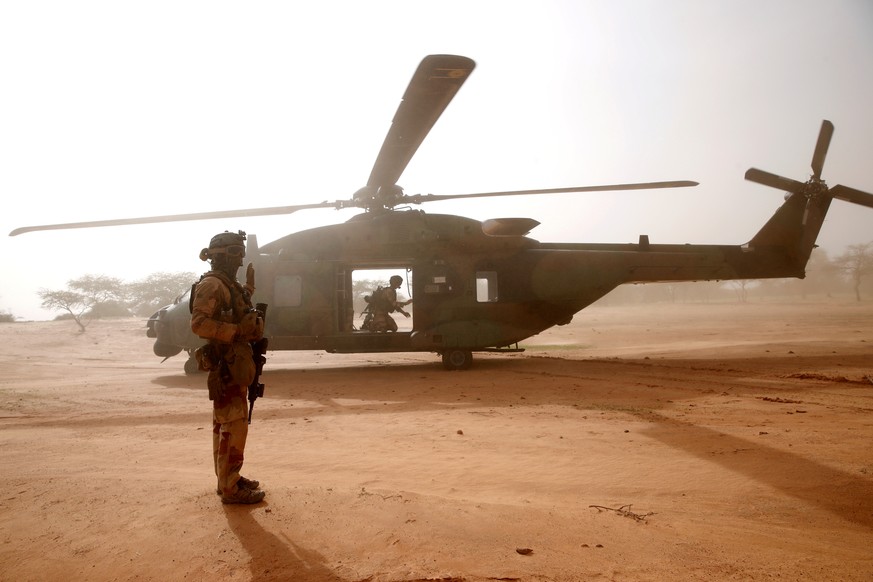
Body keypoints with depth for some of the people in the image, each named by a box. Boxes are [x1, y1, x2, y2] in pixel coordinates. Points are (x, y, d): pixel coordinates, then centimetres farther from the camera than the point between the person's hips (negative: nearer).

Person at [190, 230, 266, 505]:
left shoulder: (229, 284, 16)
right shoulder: (211, 284, -14)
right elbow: (199, 323, -25)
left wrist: (249, 288, 20)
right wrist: (237, 331, -27)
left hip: (234, 364, 10)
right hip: (226, 366, -10)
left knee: (225, 424, 16)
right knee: (234, 425, -8)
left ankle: (228, 478, 27)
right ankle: (230, 488, -2)